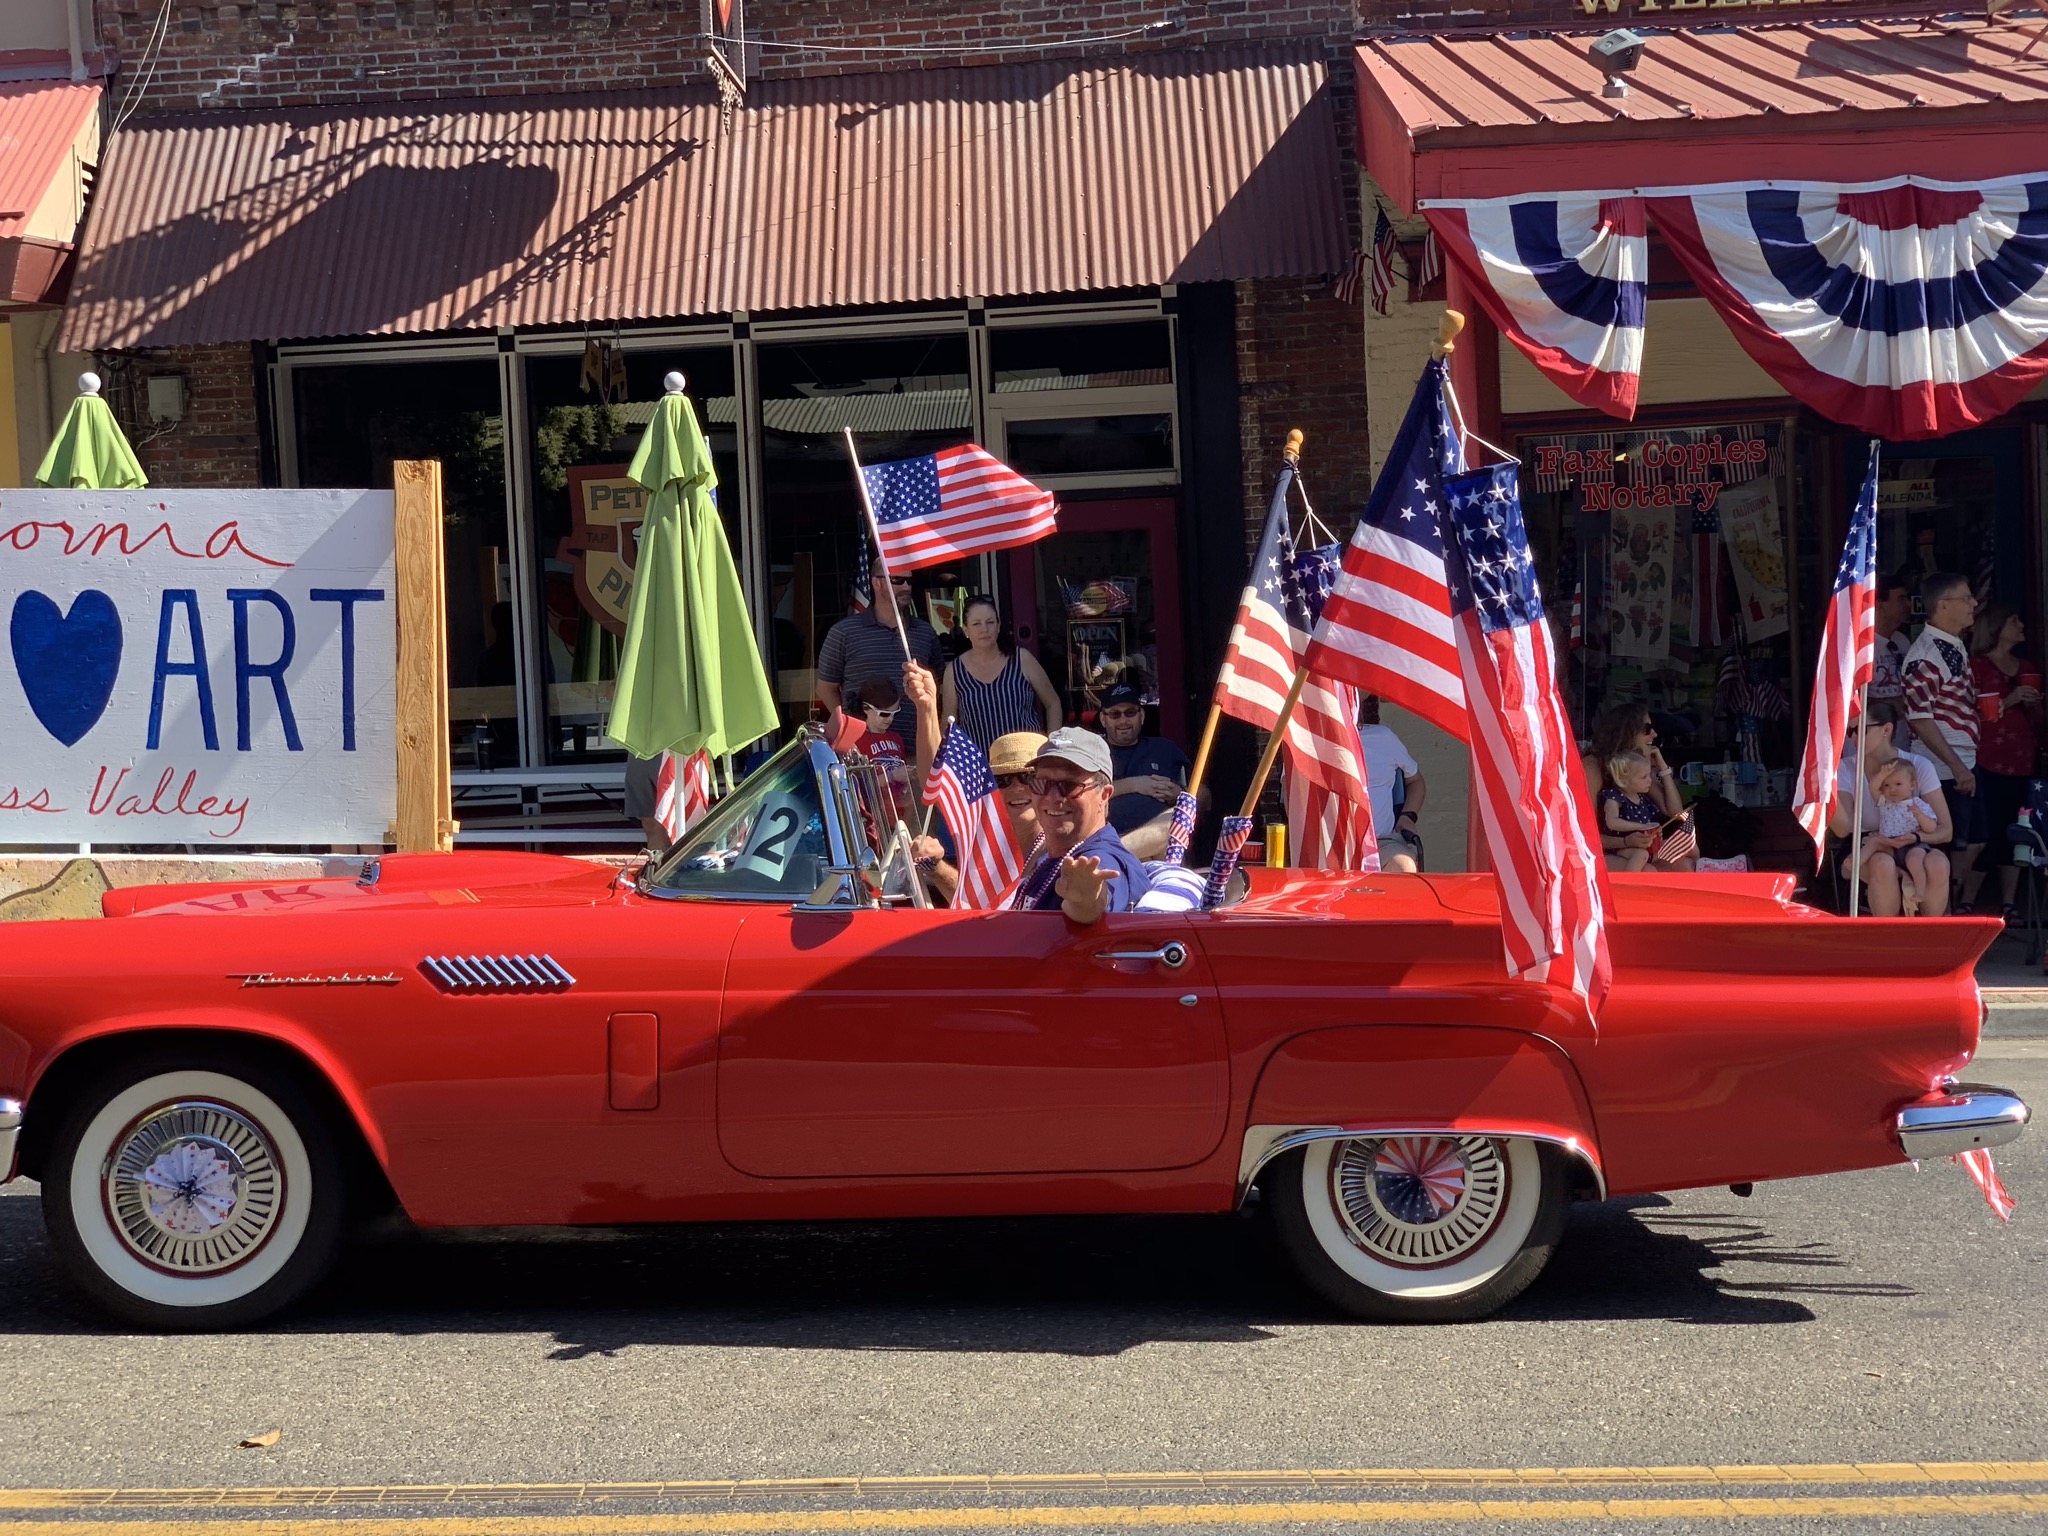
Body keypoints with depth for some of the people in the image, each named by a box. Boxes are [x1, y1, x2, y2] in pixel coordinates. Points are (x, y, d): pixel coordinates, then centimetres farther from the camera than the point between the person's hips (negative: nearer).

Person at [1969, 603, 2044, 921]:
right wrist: (2007, 702, -18)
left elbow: (2038, 722, 24)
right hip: (1987, 764, -6)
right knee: (1987, 833, -11)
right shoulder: (1976, 667, -2)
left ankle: (2009, 904, 7)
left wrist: (2033, 704, 3)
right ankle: (1965, 905, -6)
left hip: (2022, 763, 6)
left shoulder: (2028, 671, 19)